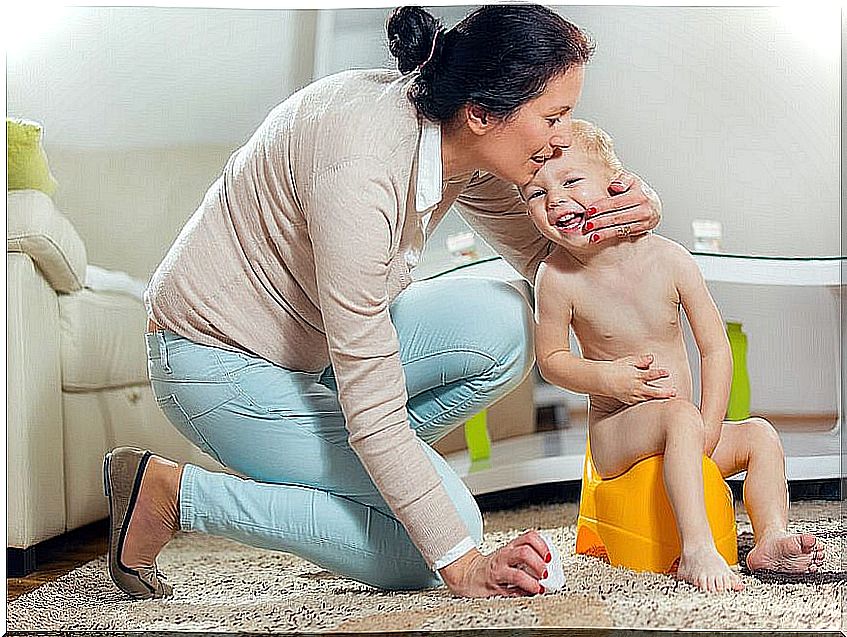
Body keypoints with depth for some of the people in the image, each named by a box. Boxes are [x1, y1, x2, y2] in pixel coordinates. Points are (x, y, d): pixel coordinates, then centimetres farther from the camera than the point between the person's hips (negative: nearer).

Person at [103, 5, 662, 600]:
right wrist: (462, 566, -27)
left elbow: (542, 249, 8)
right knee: (438, 536, -13)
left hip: (310, 350, 8)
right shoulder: (362, 166, -34)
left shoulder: (456, 140, -8)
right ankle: (168, 491, -5)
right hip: (218, 360, -8)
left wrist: (633, 212, -15)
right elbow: (373, 410, -31)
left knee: (500, 324, -12)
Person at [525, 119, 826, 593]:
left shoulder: (669, 259, -11)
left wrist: (708, 431, -14)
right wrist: (608, 378, -21)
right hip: (615, 436, -4)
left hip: (681, 433, 4)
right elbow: (550, 358, -3)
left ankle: (771, 540, -9)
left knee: (760, 435, -7)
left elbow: (716, 349, -6)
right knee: (680, 416, -31)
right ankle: (698, 550, -38)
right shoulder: (557, 277, -14)